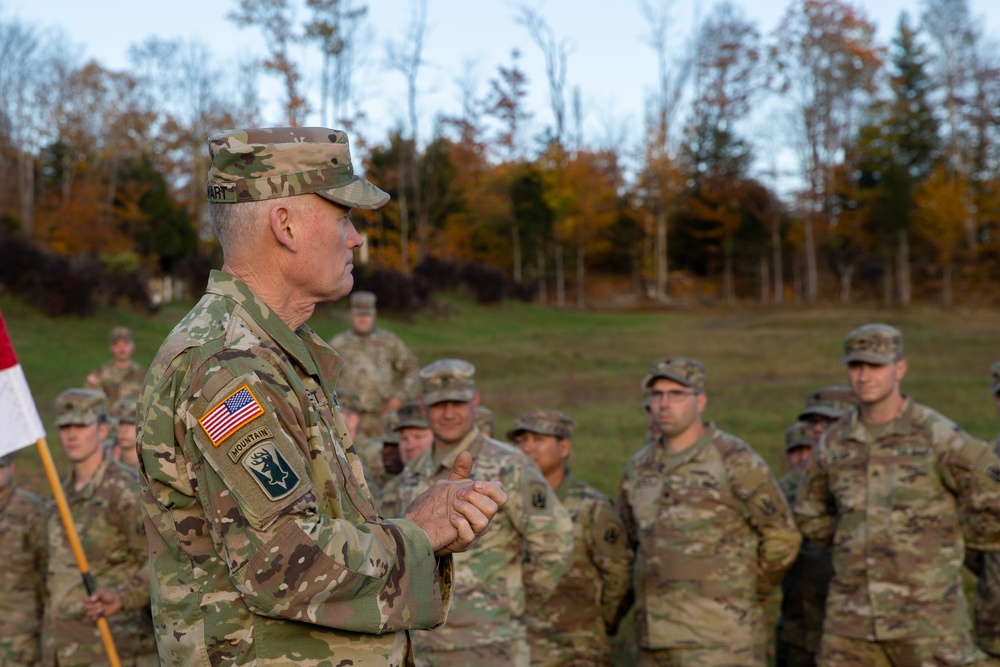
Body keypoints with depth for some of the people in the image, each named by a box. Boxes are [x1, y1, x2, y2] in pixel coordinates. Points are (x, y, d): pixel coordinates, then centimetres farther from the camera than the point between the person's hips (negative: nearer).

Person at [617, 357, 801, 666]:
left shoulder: (735, 461, -7)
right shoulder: (638, 468, 10)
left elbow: (781, 536, -2)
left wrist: (745, 595, 5)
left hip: (720, 638, -6)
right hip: (655, 640, 6)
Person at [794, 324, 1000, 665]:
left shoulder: (938, 436, -10)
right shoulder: (834, 443, 6)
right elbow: (811, 516, 22)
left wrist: (947, 547, 0)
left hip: (926, 610, -4)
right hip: (852, 614, 5)